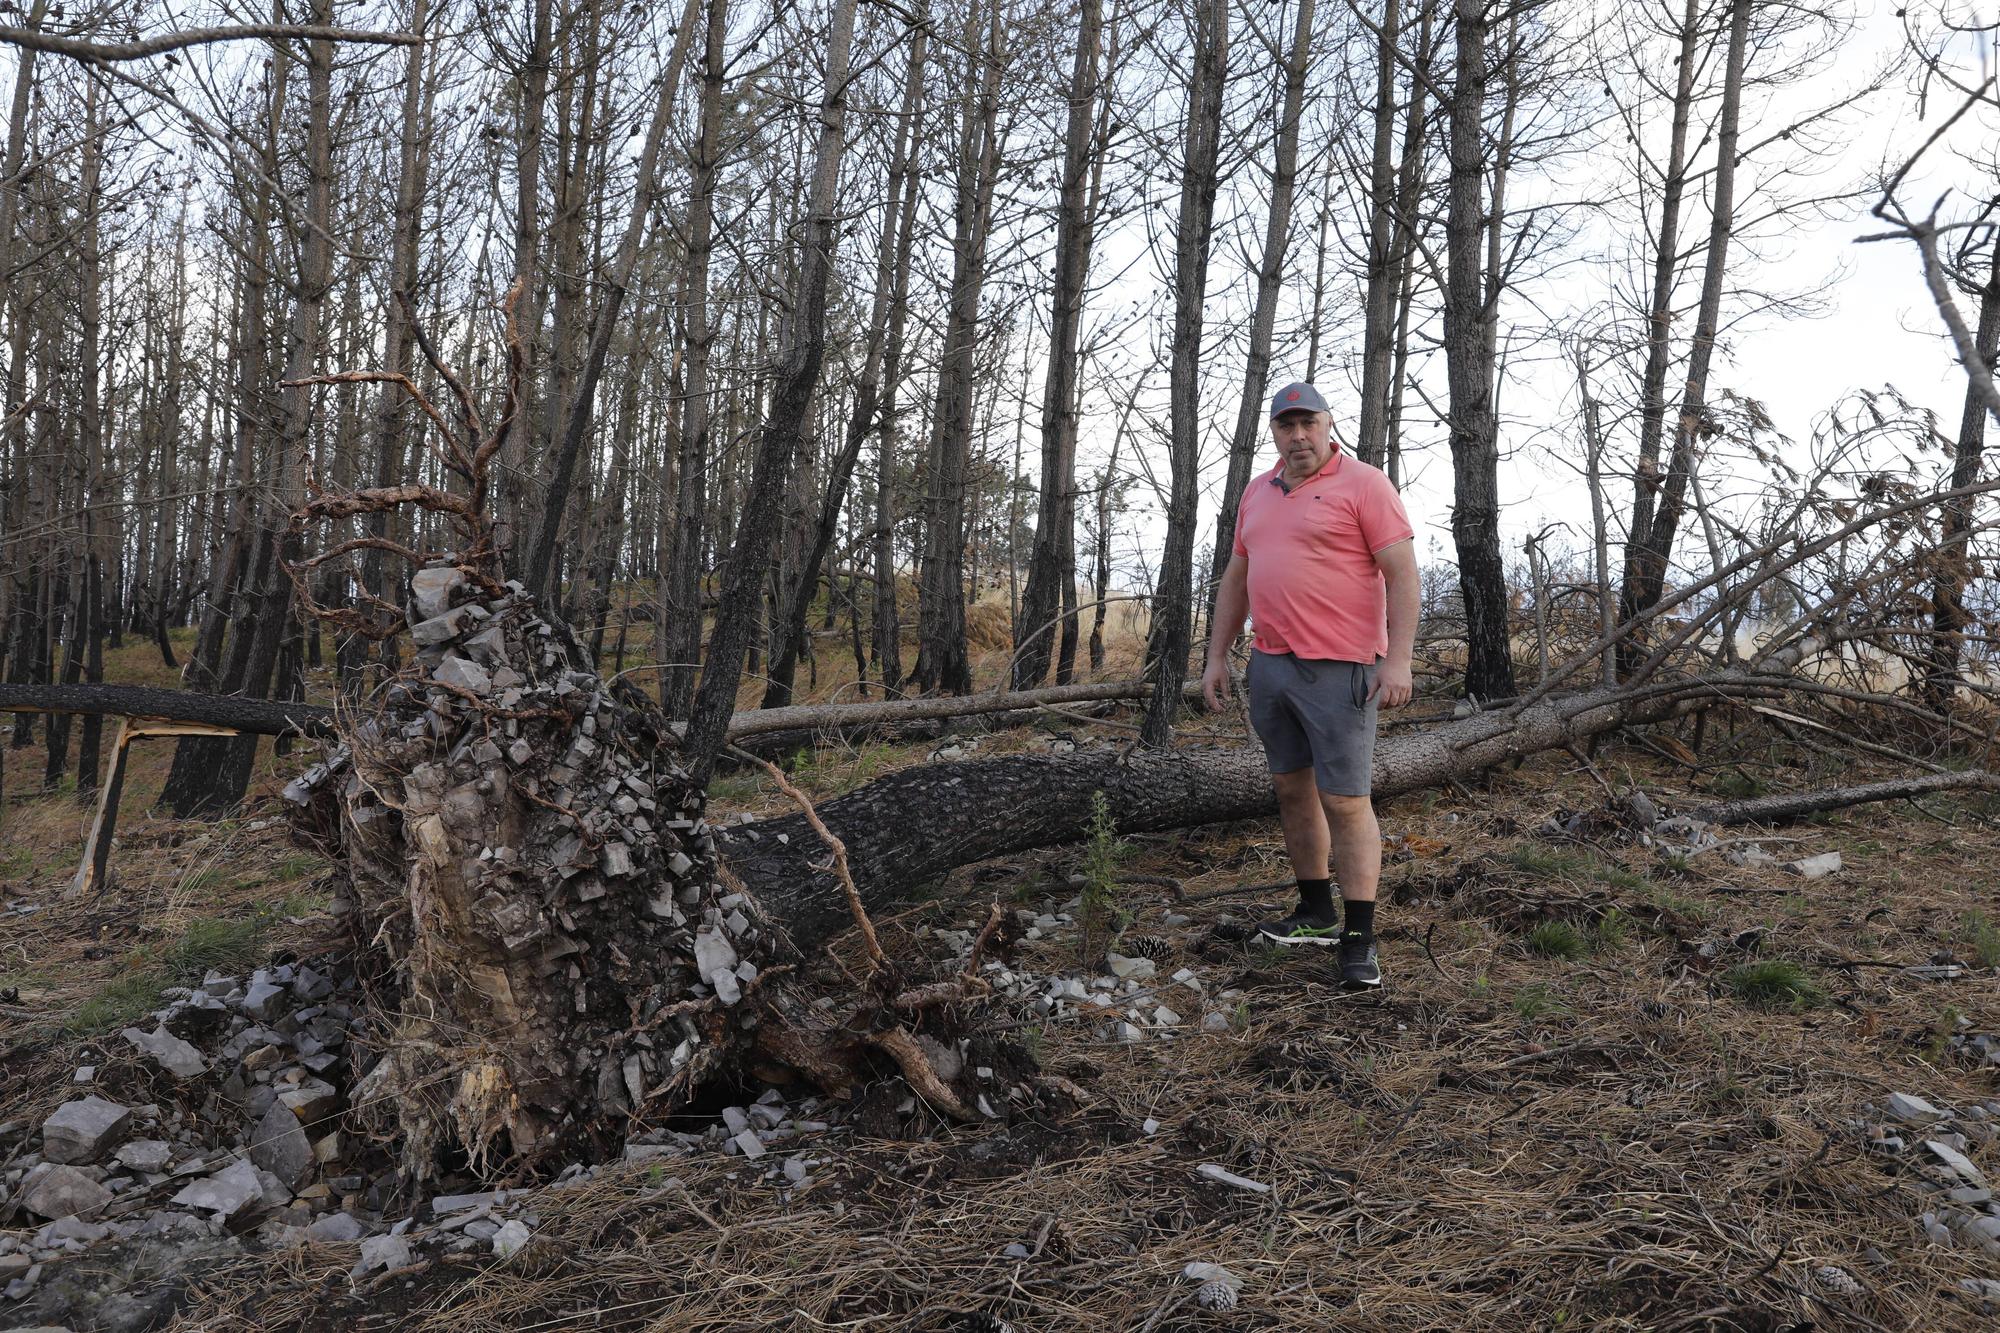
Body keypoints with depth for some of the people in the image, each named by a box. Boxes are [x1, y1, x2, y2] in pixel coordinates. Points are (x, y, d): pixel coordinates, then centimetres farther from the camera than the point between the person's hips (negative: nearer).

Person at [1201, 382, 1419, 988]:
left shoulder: (1364, 484, -6)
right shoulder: (1257, 493, 15)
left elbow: (1403, 573, -11)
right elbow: (1235, 578, 20)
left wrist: (1398, 660, -18)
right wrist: (1217, 657, 16)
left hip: (1338, 670, -7)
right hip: (1269, 666, 7)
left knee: (1345, 801, -6)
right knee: (1292, 789, 14)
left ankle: (1359, 939, 1)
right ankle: (1317, 914, 27)